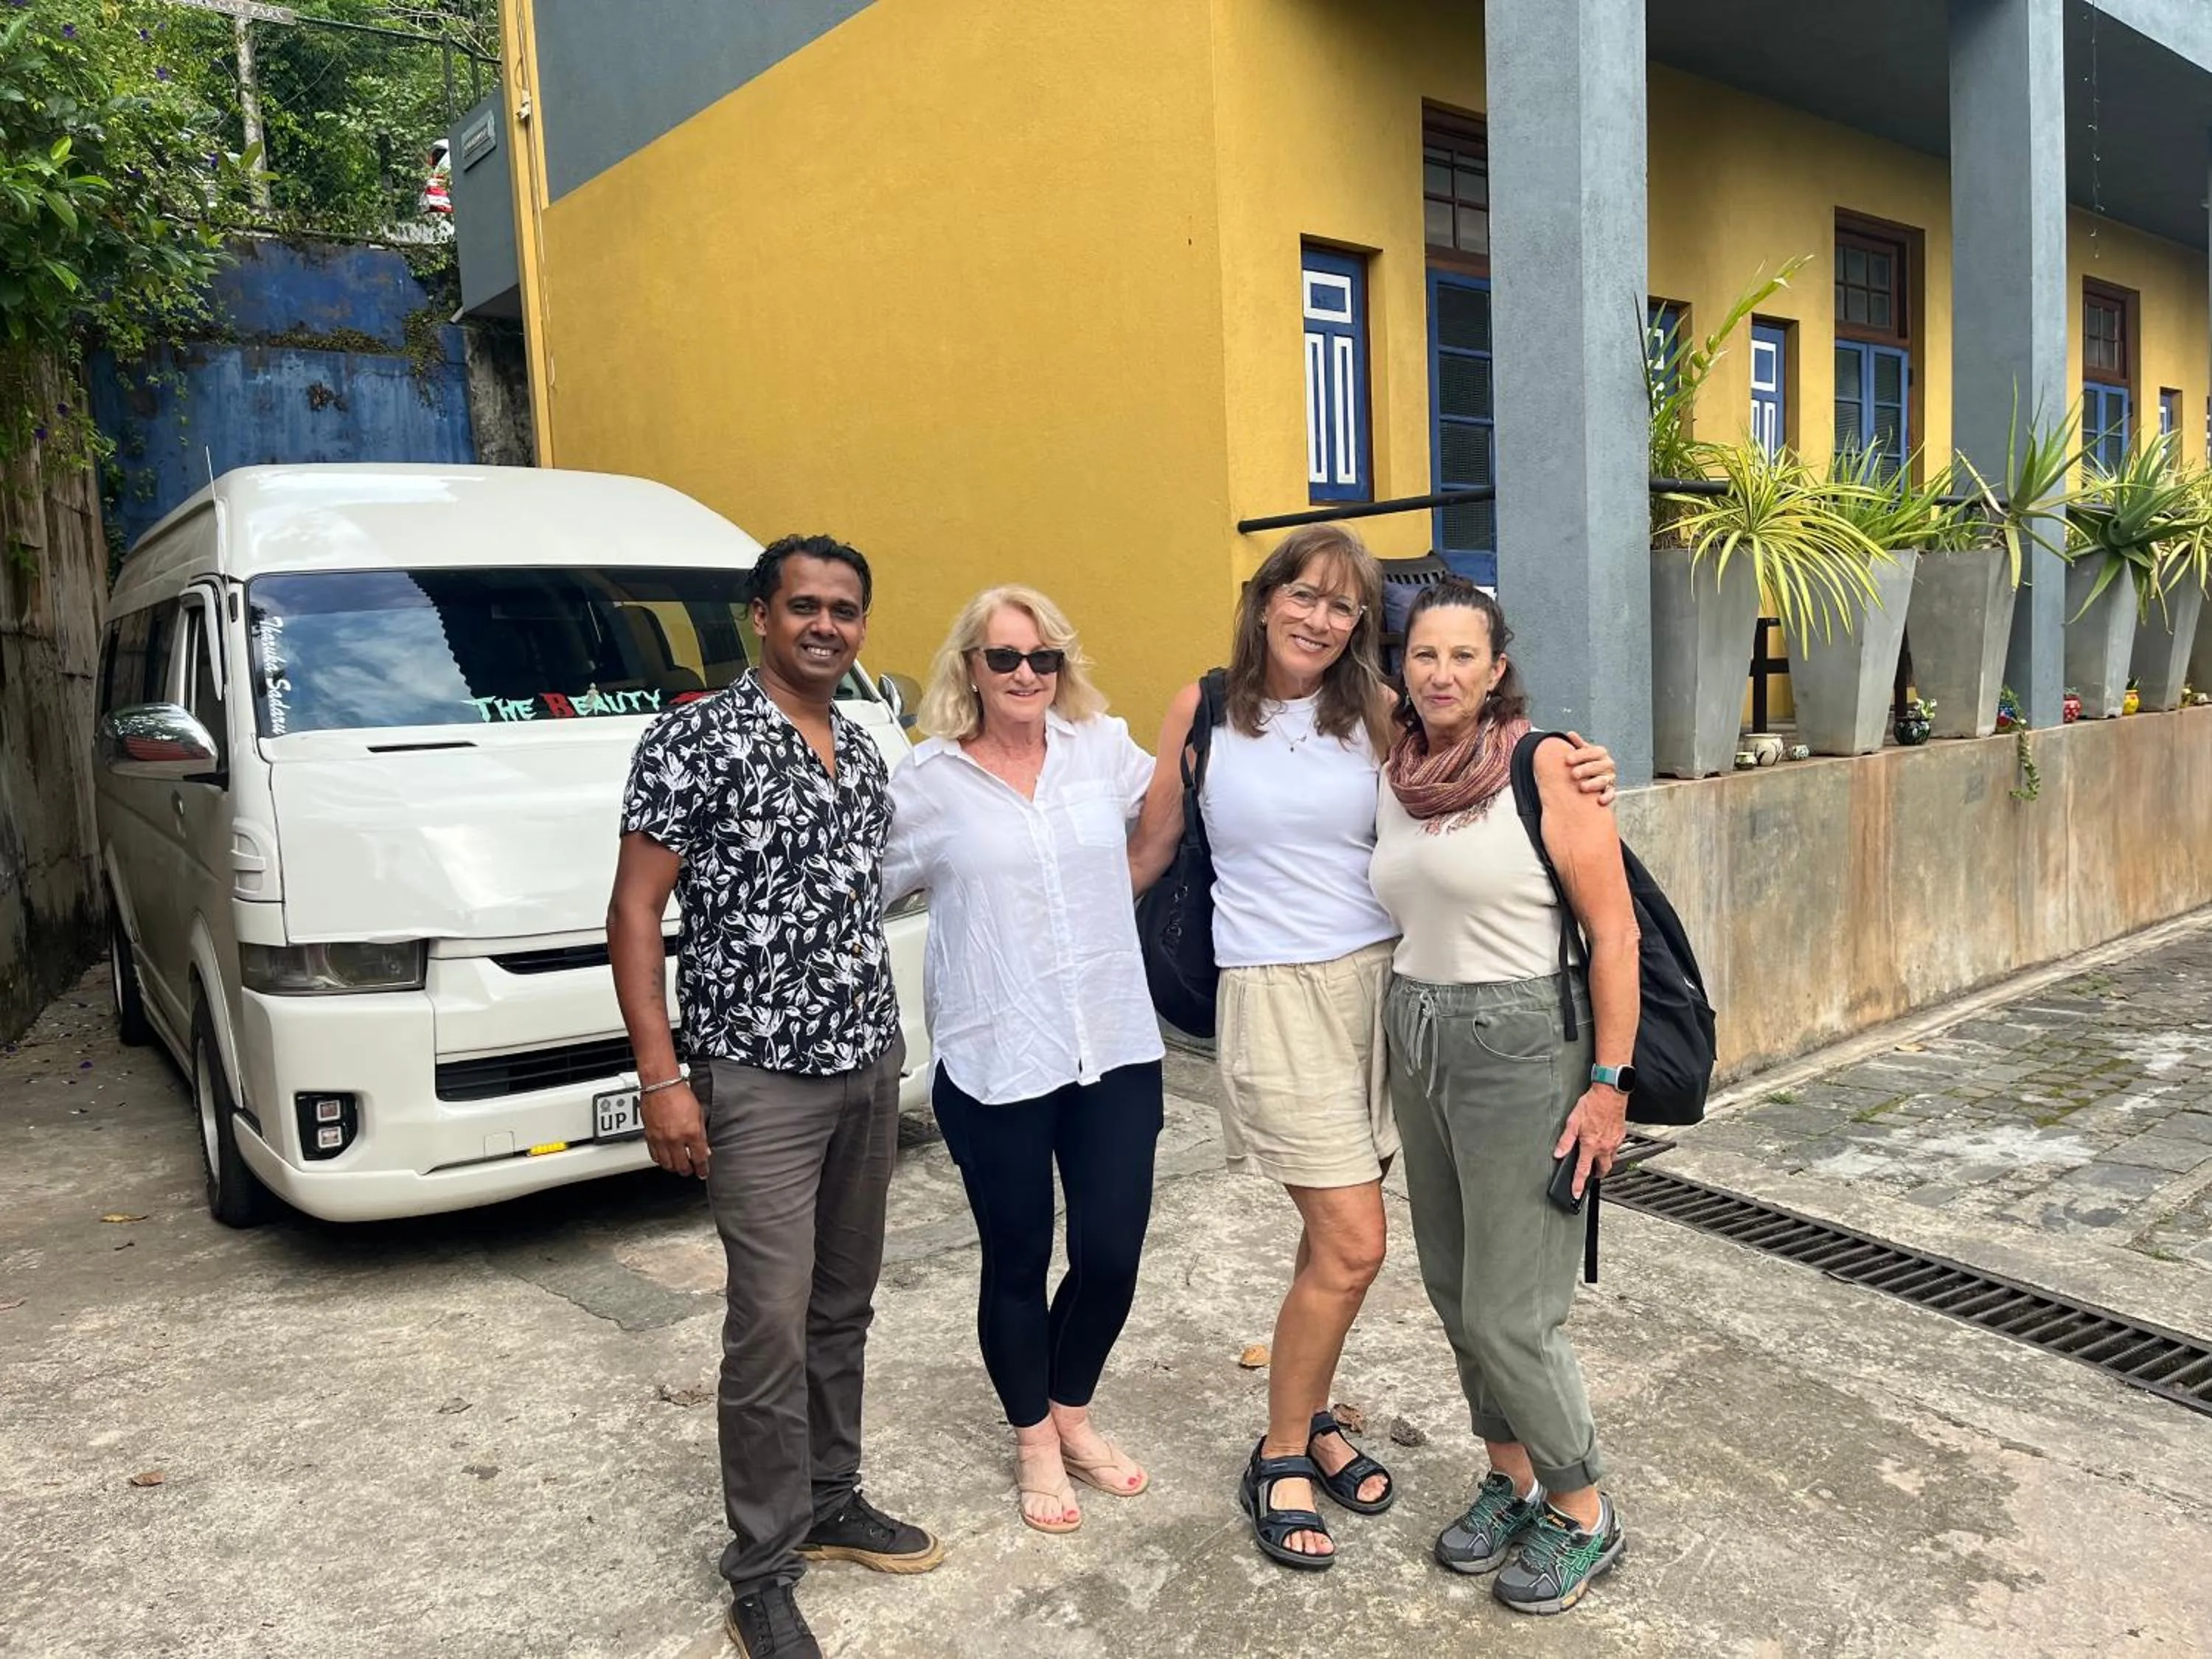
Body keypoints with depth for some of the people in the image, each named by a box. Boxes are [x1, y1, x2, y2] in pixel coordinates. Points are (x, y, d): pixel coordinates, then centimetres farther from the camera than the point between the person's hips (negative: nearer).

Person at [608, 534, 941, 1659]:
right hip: (759, 1079, -6)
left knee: (844, 1308, 16)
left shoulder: (864, 755, 10)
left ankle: (831, 1502, 34)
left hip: (870, 1068, 7)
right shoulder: (698, 740, -10)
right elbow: (633, 912, -11)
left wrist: (884, 1050, 13)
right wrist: (662, 1078, -15)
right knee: (773, 1326, -2)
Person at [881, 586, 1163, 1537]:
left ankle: (1072, 1417, 37)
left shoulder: (1105, 748, 3)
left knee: (1111, 1255, 8)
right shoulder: (929, 782, -3)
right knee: (1018, 1264, 12)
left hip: (1117, 1049, 3)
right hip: (996, 1066, -2)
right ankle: (1034, 1444, 37)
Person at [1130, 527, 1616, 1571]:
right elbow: (1149, 850, 8)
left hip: (1378, 981, 3)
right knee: (1353, 1244, -7)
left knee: (1331, 1234, 11)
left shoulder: (1376, 713, 3)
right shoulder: (1202, 712, -1)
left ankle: (1309, 1422, 35)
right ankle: (1279, 1462, 16)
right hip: (1274, 996, -3)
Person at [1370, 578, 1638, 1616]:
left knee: (1508, 1308, -1)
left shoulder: (1545, 766, -12)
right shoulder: (1395, 776, 6)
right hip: (1418, 1042, 6)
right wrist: (1400, 1043, 13)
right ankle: (1511, 1476, 34)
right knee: (1452, 1286, 13)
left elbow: (1614, 929, -12)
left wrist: (1609, 1082, -14)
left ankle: (1582, 1512, 22)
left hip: (1520, 1045, -6)